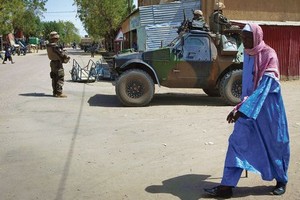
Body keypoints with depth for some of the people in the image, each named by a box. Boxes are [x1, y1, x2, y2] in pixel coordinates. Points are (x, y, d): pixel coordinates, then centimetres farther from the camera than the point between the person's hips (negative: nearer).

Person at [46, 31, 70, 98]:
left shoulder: (48, 46, 8)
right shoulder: (55, 46, -21)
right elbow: (61, 53, -18)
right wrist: (67, 57, -1)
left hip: (52, 63, 9)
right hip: (58, 63, -9)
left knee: (54, 78, 13)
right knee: (60, 78, -5)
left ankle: (55, 92, 19)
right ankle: (59, 93, -7)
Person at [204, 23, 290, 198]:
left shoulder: (269, 55, -16)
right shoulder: (248, 54, 4)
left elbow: (264, 87, -24)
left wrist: (241, 109, -29)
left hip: (268, 107, -6)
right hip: (248, 107, 6)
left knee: (274, 144, 9)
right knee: (238, 142, 0)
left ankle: (281, 181, 32)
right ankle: (227, 186, 2)